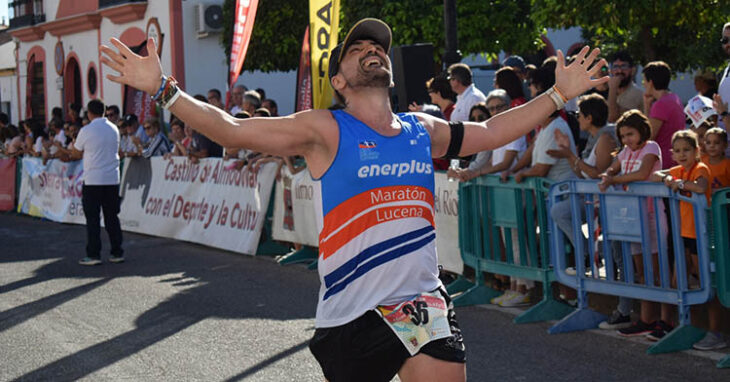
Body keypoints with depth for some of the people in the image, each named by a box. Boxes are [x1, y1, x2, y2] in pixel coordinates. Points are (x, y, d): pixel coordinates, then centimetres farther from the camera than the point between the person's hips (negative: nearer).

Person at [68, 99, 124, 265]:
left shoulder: (86, 131, -9)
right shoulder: (114, 129, 6)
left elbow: (75, 154, 2)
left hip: (93, 181, -4)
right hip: (112, 179, 4)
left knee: (92, 219, 1)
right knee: (112, 217, 10)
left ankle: (93, 255, 0)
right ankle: (117, 253, 12)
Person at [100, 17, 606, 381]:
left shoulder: (423, 131, 12)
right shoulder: (326, 131, -4)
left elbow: (493, 131, 25)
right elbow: (232, 130, -10)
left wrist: (559, 94, 27)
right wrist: (164, 89, -18)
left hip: (424, 302, 4)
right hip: (353, 311, -4)